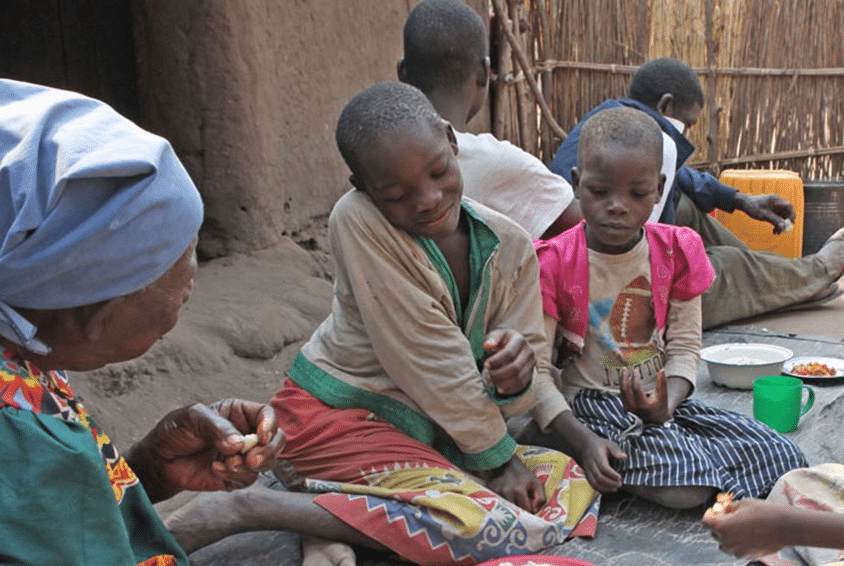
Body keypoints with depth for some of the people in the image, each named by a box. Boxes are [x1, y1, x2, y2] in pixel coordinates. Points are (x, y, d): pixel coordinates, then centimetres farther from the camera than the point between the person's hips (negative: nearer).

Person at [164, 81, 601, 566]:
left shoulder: (511, 247, -4)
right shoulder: (358, 220, -19)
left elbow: (519, 391, -3)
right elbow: (430, 362, -19)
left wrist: (515, 379, -27)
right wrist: (495, 456, -13)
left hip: (432, 434, 7)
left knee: (578, 485, -4)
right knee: (485, 526, -26)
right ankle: (249, 509, -20)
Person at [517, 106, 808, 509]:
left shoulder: (676, 252, 0)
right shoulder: (553, 264, -12)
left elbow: (685, 345, 2)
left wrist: (664, 406, -19)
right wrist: (583, 442, -24)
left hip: (660, 402, 5)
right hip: (588, 404, -5)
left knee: (783, 458, -7)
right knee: (683, 486, -30)